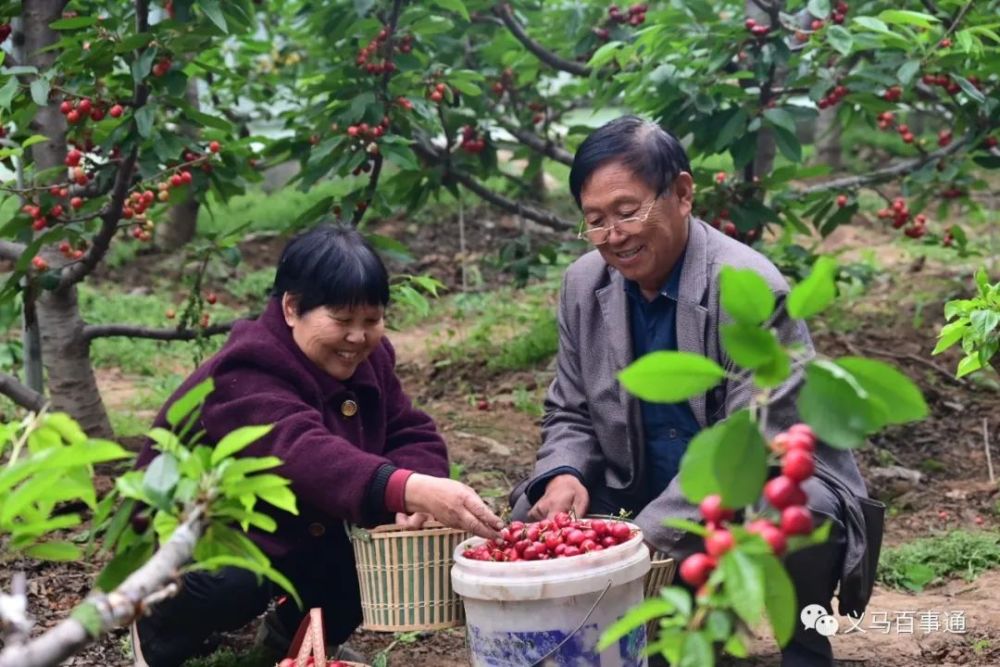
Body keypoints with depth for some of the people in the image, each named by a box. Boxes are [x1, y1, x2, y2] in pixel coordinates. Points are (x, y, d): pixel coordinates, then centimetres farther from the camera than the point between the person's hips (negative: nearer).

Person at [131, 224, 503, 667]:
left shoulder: (366, 362, -3)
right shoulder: (244, 378, -31)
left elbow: (415, 438, -4)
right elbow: (303, 454, -48)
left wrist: (414, 501, -30)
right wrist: (409, 490, -65)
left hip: (297, 533, 7)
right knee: (238, 578, -38)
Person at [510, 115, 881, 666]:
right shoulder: (584, 284, -2)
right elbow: (570, 414, 8)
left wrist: (645, 536, -35)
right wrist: (563, 476, -17)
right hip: (646, 497, 6)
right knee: (537, 514, -12)